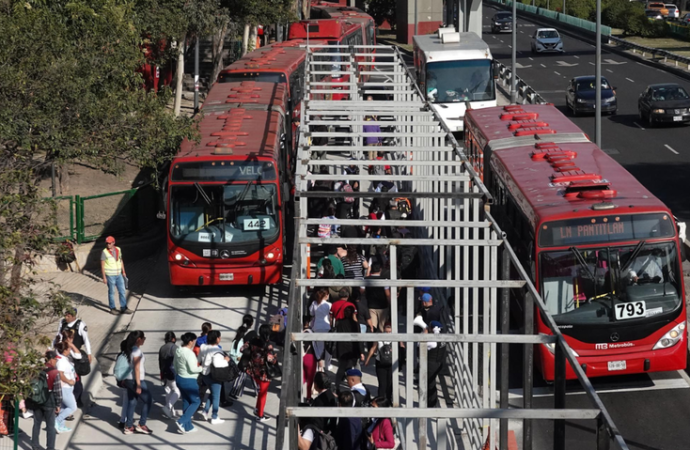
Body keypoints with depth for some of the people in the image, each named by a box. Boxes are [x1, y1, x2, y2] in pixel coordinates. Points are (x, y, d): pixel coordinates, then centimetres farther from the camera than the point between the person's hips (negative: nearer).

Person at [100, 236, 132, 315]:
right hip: (110, 275, -5)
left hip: (119, 275, 5)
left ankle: (123, 308, 14)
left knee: (122, 291, 7)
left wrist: (123, 271, 12)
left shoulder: (118, 250, 4)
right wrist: (104, 277, -12)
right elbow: (102, 265, -9)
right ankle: (112, 308, 14)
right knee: (111, 292, 4)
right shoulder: (104, 252, -11)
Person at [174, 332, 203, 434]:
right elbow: (193, 369, -24)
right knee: (196, 401, 5)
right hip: (188, 380, -9)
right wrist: (201, 368, -7)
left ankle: (188, 427, 20)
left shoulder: (178, 350, 4)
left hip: (179, 378, 9)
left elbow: (174, 364, 16)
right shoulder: (189, 353, -24)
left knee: (186, 402, 16)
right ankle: (181, 422, -6)